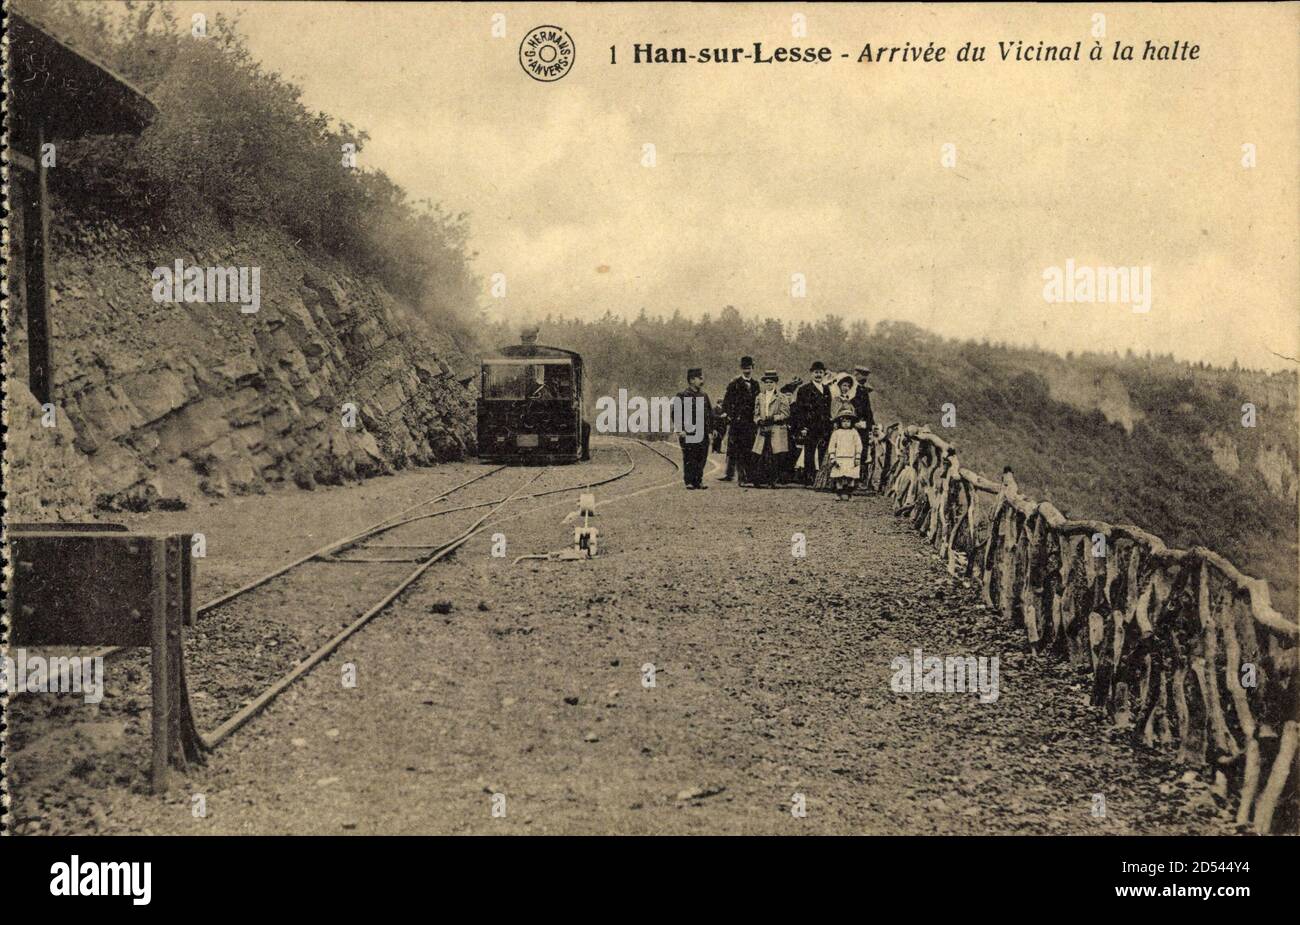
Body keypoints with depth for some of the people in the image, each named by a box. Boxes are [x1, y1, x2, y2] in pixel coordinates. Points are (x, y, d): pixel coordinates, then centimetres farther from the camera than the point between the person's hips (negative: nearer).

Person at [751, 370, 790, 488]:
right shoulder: (759, 397, 18)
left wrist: (772, 419, -14)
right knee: (760, 456, -6)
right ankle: (759, 481, -3)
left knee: (775, 457, -7)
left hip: (777, 431, -3)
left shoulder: (781, 398, 5)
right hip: (763, 431, 3)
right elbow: (756, 414, 18)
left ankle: (772, 481, -1)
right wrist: (759, 421, -4)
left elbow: (785, 414, -3)